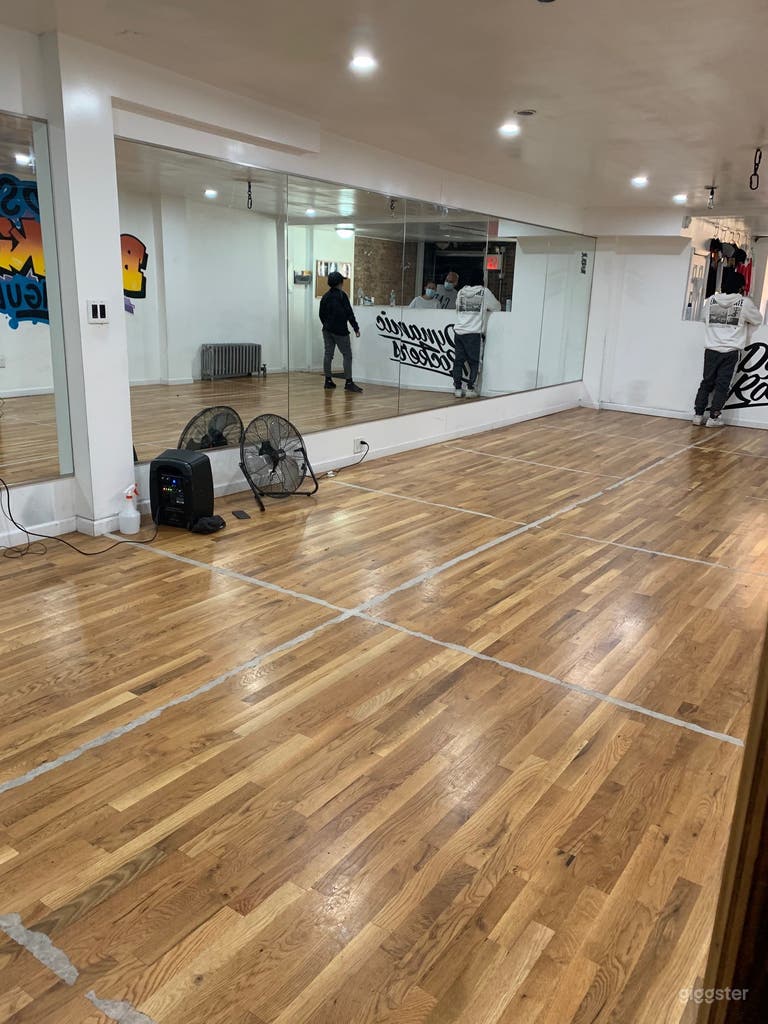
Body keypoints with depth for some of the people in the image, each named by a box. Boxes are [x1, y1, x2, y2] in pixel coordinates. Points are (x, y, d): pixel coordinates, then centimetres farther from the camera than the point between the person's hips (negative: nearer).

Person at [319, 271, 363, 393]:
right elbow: (349, 313, -13)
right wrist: (356, 328, -10)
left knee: (328, 354, 9)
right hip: (340, 331, -7)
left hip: (327, 330, 7)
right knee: (347, 355, -4)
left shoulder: (325, 296, 9)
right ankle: (349, 383, -9)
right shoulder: (342, 295, -11)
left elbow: (321, 314, 15)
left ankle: (328, 380, 11)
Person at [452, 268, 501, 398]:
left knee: (458, 361, 7)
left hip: (458, 331, 4)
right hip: (473, 333, -4)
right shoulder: (484, 292, 0)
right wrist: (486, 309, 31)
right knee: (474, 363, 4)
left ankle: (457, 389, 7)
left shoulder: (461, 292, 9)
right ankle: (470, 389, 1)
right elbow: (497, 307, 10)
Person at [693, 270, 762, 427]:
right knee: (722, 385, 2)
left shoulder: (710, 300, 4)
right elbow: (757, 320, 12)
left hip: (711, 350, 2)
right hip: (730, 351, -2)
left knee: (707, 383, 10)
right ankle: (713, 418, 1)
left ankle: (698, 415, 7)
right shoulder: (745, 303, -2)